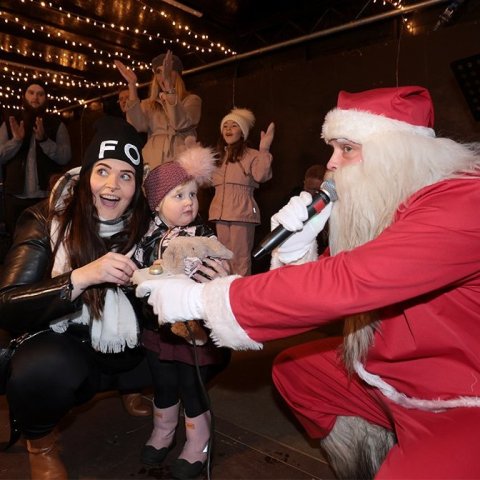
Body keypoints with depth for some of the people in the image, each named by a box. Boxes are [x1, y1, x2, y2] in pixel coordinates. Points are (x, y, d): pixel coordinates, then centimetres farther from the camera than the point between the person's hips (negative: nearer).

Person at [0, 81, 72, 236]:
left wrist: (43, 139, -21)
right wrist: (16, 140, -17)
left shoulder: (57, 124, 3)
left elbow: (65, 157, -8)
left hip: (48, 197, -2)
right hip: (16, 197, 2)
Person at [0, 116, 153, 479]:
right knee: (40, 368, -34)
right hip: (66, 351, -2)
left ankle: (143, 392, 19)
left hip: (130, 353, 3)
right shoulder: (46, 222, -14)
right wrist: (80, 277, -38)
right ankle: (41, 448, 2)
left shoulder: (149, 225, -9)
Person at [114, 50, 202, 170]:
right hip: (153, 162, 2)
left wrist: (168, 84, -20)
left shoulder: (192, 100, 9)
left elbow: (180, 123, -13)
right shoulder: (149, 104, 18)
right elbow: (137, 125, -3)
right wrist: (132, 84, -5)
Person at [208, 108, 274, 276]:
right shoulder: (219, 156, 19)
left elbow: (262, 176, -17)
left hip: (242, 213, -6)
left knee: (240, 259, -5)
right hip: (220, 213, 7)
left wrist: (264, 150, -23)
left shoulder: (251, 155, -1)